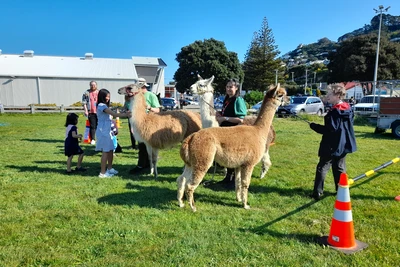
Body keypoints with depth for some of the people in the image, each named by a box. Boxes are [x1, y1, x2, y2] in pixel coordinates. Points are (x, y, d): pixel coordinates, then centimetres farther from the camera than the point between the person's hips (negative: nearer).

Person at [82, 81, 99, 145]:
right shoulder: (86, 93, 6)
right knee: (93, 126, -2)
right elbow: (84, 102, 3)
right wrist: (86, 110, -7)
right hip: (91, 112, -1)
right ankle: (93, 139, 5)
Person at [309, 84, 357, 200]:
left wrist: (314, 126, -13)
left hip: (332, 146, -8)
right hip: (343, 145, 8)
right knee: (340, 168, 17)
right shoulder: (349, 110, 8)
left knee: (322, 168, -2)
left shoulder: (334, 112, -20)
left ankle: (317, 193, -2)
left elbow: (330, 129, -22)